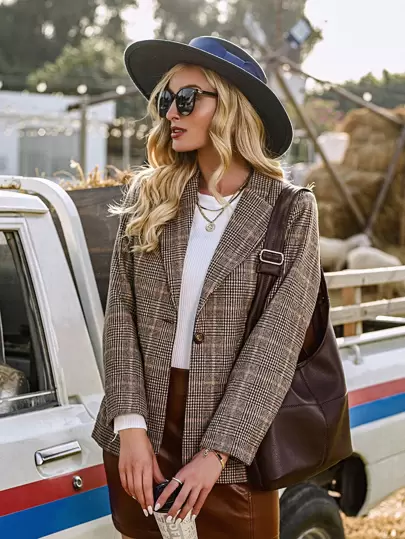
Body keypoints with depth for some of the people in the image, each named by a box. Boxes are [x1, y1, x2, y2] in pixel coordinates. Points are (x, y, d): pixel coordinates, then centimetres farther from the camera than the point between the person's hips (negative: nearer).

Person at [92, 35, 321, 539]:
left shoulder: (290, 212, -6)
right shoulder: (146, 197, 2)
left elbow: (274, 345, -11)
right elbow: (120, 315, 0)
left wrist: (215, 452, -17)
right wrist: (131, 426, -10)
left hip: (234, 443, -2)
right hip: (140, 431, 3)